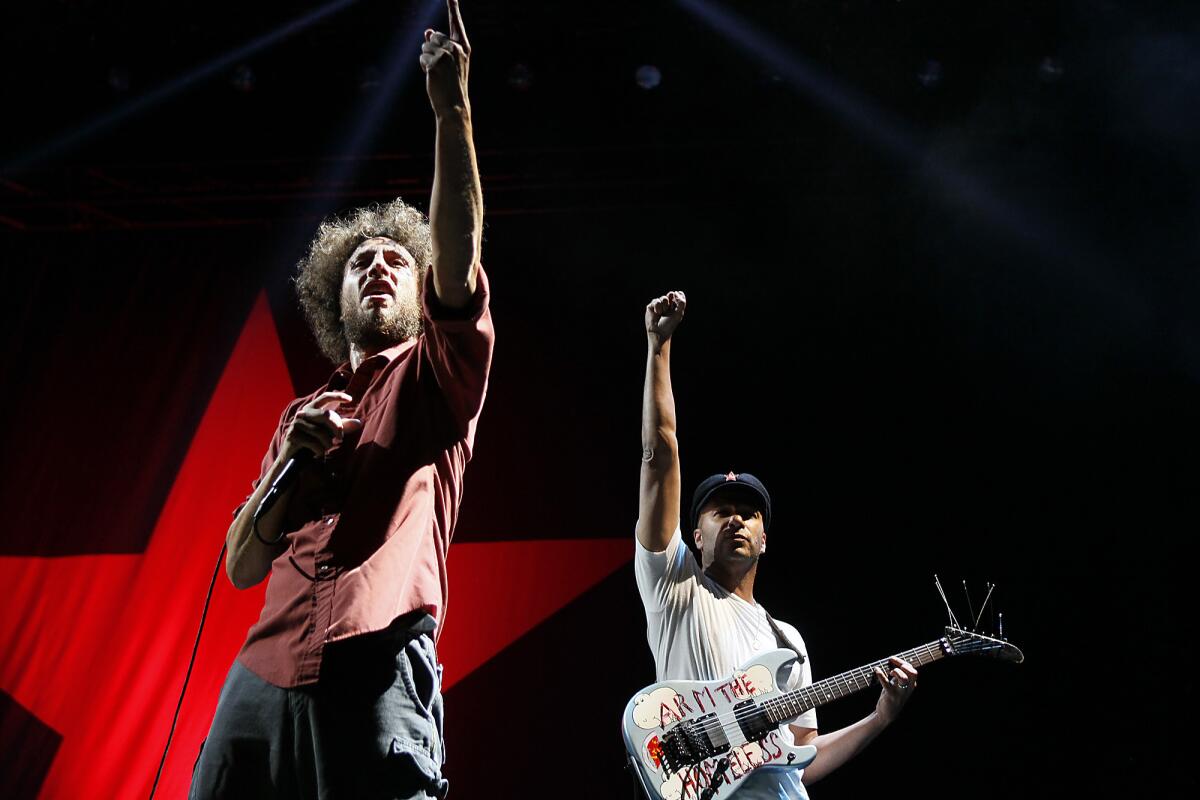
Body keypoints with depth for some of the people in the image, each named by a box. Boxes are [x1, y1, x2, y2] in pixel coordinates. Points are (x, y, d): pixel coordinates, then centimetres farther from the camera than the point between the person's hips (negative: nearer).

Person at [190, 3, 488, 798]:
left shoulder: (436, 378, 11)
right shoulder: (301, 415, 22)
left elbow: (459, 250, -7)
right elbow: (241, 567, 17)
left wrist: (452, 108, -13)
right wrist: (290, 464, 1)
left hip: (378, 677, -4)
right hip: (263, 679, 4)